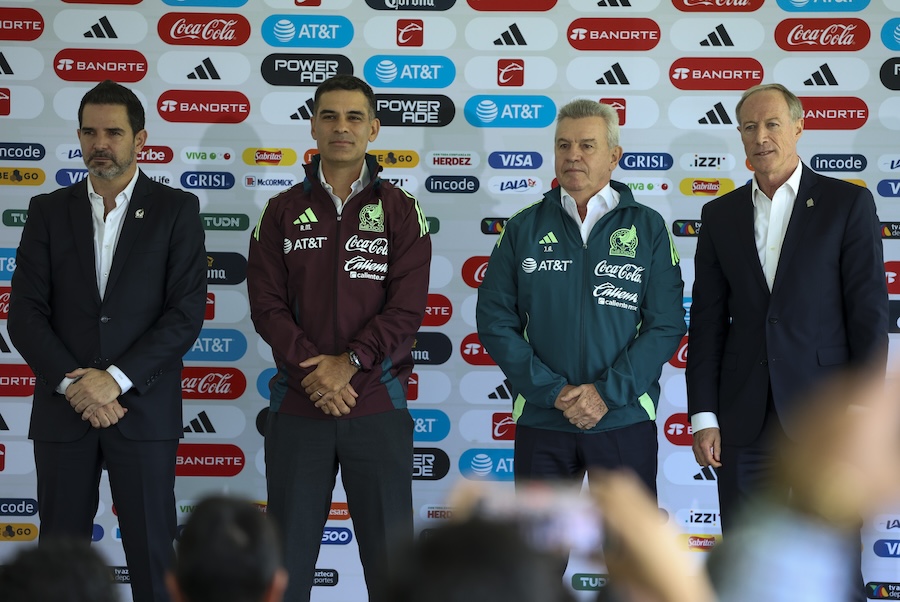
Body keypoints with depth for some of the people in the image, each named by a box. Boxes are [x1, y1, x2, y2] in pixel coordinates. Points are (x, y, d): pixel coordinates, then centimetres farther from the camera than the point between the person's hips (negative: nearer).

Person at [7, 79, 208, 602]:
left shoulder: (177, 210, 2)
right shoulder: (48, 211, 9)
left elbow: (187, 313, -6)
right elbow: (25, 314, 2)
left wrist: (116, 379, -14)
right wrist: (73, 384, -11)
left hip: (144, 410, -2)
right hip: (62, 411, 2)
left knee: (152, 557, 0)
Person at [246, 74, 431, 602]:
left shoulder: (401, 211, 3)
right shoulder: (282, 212, 8)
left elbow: (406, 309, -5)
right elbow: (267, 305, -1)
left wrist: (349, 362, -17)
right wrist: (313, 370, -13)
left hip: (378, 405, -1)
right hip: (298, 405, 1)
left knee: (391, 551, 2)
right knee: (287, 557, 6)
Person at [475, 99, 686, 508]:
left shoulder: (648, 228, 2)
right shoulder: (524, 228, 5)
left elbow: (666, 325, -3)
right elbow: (495, 321, 0)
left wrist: (607, 392, -14)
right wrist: (552, 391, -11)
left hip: (625, 418, -1)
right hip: (540, 421, 1)